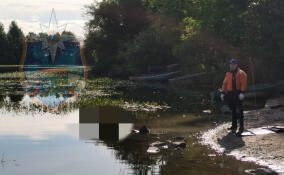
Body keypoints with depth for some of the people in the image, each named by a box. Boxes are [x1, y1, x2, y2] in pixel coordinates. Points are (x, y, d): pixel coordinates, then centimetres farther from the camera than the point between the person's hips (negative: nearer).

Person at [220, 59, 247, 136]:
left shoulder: (241, 73, 0)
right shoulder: (228, 74, 15)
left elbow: (244, 83, -9)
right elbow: (225, 83, 16)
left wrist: (242, 92, -19)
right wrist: (223, 93, 9)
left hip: (238, 94, -5)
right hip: (230, 94, 5)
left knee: (239, 110, -10)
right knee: (233, 110, 10)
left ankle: (241, 127, -9)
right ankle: (234, 126, 18)